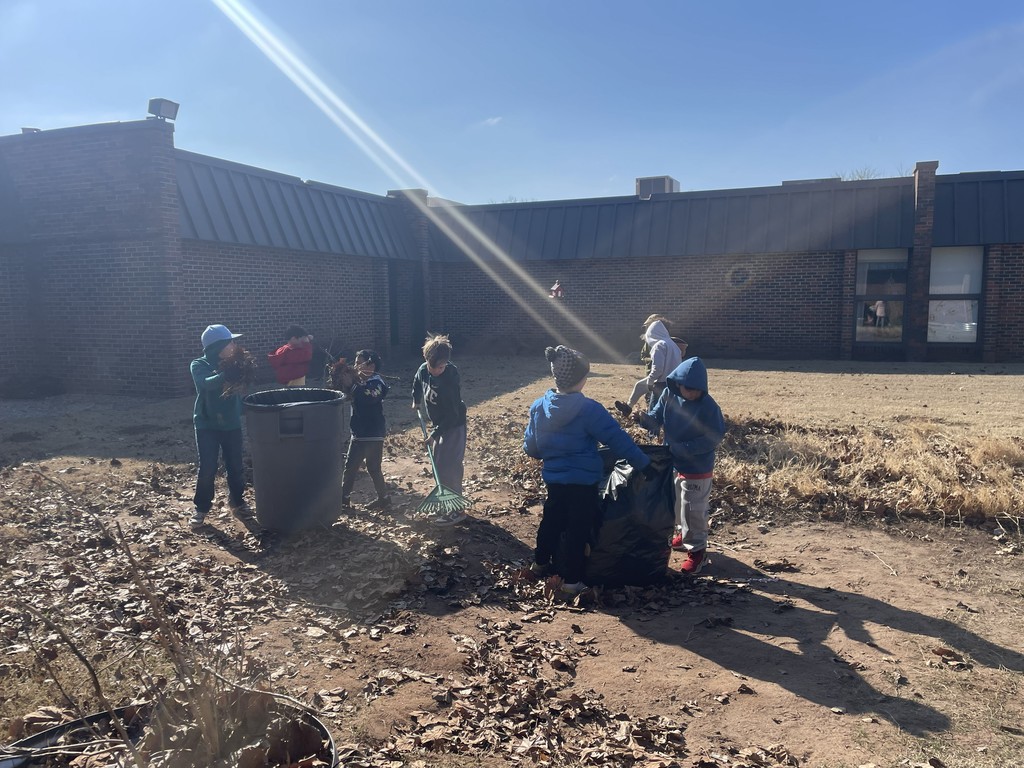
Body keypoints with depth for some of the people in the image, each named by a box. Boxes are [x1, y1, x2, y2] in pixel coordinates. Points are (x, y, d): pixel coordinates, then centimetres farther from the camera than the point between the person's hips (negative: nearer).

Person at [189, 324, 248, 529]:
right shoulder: (199, 365, -9)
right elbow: (205, 383, -30)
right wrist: (226, 375, -47)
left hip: (232, 423, 4)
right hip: (207, 424, -3)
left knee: (235, 466, 9)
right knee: (207, 468, -5)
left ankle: (236, 500, 30)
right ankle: (200, 508, 11)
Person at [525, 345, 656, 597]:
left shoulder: (539, 407, -2)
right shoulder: (588, 409, -21)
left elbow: (530, 447, 8)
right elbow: (618, 439, -18)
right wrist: (643, 463, -10)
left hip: (553, 478, 6)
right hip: (582, 481, -6)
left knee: (552, 519, 25)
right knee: (579, 529, 6)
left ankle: (541, 563, 42)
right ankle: (571, 581, 14)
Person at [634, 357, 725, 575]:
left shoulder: (708, 406, -23)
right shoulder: (669, 395, -8)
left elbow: (714, 438, -22)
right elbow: (656, 418, -1)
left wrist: (683, 448, -28)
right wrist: (643, 418, -25)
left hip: (697, 469, -6)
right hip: (672, 463, 6)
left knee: (692, 510, 1)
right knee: (676, 504, 23)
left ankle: (697, 550, 17)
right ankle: (683, 534, 46)